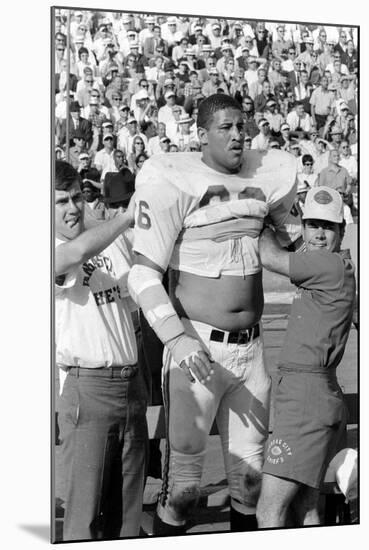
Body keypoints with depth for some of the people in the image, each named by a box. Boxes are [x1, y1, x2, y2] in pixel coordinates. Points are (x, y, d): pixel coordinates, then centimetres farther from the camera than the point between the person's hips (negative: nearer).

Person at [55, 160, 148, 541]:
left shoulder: (115, 240, 11)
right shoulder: (55, 252, -7)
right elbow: (78, 252, -30)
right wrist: (128, 214, -24)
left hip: (131, 380, 6)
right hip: (86, 386, -6)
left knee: (128, 503, 12)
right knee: (86, 504, -3)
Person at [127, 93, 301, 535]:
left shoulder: (268, 177, 5)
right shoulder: (174, 182, -12)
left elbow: (291, 239, 25)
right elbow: (143, 275, -13)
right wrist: (176, 338, -23)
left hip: (252, 346, 5)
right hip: (198, 347, -5)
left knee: (250, 466, 16)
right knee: (184, 474, -2)